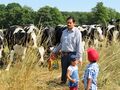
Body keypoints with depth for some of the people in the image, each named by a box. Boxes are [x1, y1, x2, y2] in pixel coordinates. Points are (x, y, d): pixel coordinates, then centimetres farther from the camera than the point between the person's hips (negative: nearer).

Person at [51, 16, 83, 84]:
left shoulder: (77, 32, -7)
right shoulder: (64, 32, 11)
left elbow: (79, 45, -12)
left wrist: (79, 57, -17)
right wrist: (55, 51, 23)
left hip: (72, 55, -5)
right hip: (64, 54, 6)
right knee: (64, 70, 14)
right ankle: (63, 82, 28)